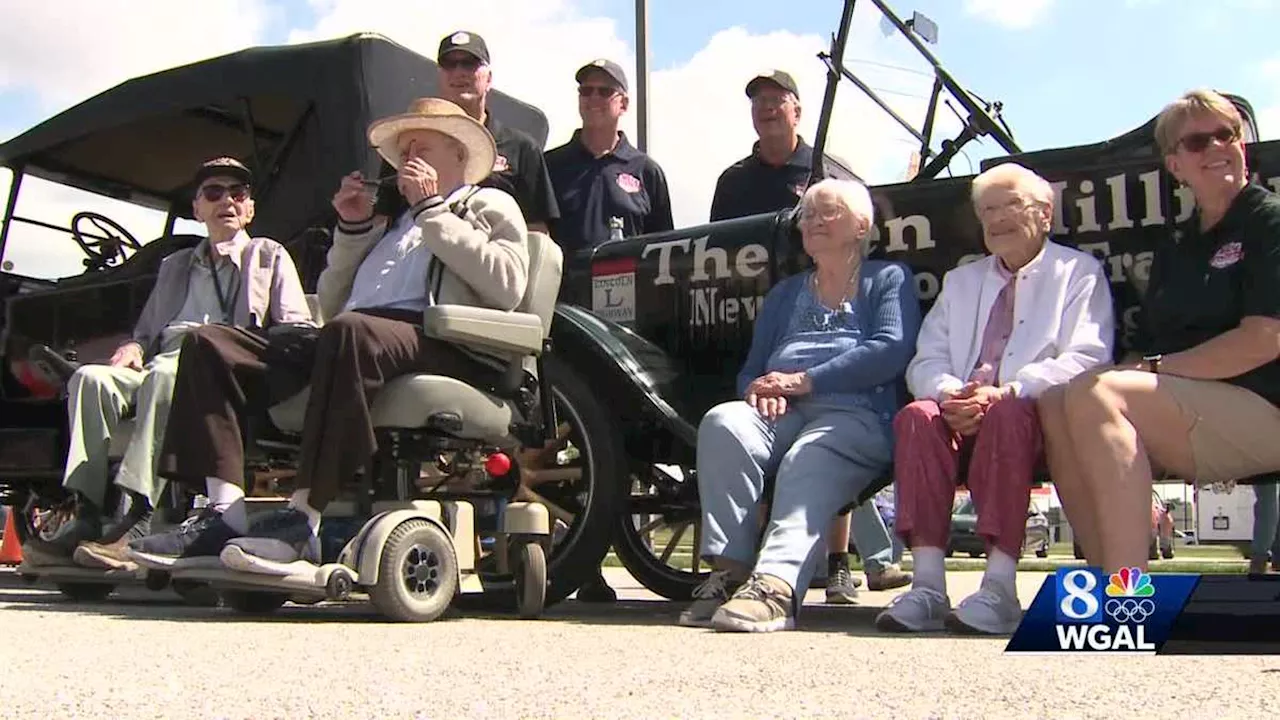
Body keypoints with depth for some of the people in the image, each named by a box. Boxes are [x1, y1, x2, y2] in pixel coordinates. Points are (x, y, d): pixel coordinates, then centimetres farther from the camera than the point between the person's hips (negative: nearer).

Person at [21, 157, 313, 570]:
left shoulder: (270, 256, 22)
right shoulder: (175, 266, 36)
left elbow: (298, 330, 9)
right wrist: (134, 347, 6)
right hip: (162, 361, 5)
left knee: (166, 375, -38)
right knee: (91, 378, -27)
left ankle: (136, 523, -46)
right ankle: (86, 518, -32)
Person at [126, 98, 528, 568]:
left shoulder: (488, 205, 20)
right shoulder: (391, 222, 38)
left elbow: (506, 286, -4)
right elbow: (330, 307, 29)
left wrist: (432, 210, 2)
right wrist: (352, 229, 21)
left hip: (436, 342, -7)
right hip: (350, 341, 7)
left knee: (349, 332, -40)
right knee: (209, 343, -8)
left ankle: (303, 522, -39)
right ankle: (224, 516, -22)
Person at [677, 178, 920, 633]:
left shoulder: (889, 280, 18)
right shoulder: (785, 293, 33)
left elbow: (891, 351, -1)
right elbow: (751, 370, 26)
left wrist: (804, 380, -8)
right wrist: (760, 390, -1)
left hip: (855, 415, -4)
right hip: (781, 415, 4)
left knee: (808, 463, -38)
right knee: (722, 424, -30)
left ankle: (775, 587, -57)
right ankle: (730, 572, -34)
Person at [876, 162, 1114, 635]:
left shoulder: (1079, 271, 13)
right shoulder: (960, 280, 26)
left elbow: (1086, 359, -3)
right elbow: (926, 362, 16)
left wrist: (1006, 391, -20)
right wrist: (948, 393, -10)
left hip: (1039, 415, -3)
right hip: (962, 415, 4)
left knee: (1007, 414, -38)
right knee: (918, 416, -30)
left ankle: (999, 588, -41)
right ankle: (927, 586, -36)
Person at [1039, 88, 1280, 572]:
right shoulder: (1175, 250, 23)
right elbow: (1144, 351, 15)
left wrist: (1157, 367, -10)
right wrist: (1130, 369, -8)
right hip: (1184, 412, 6)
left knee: (1094, 396, -30)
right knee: (1055, 407, -20)